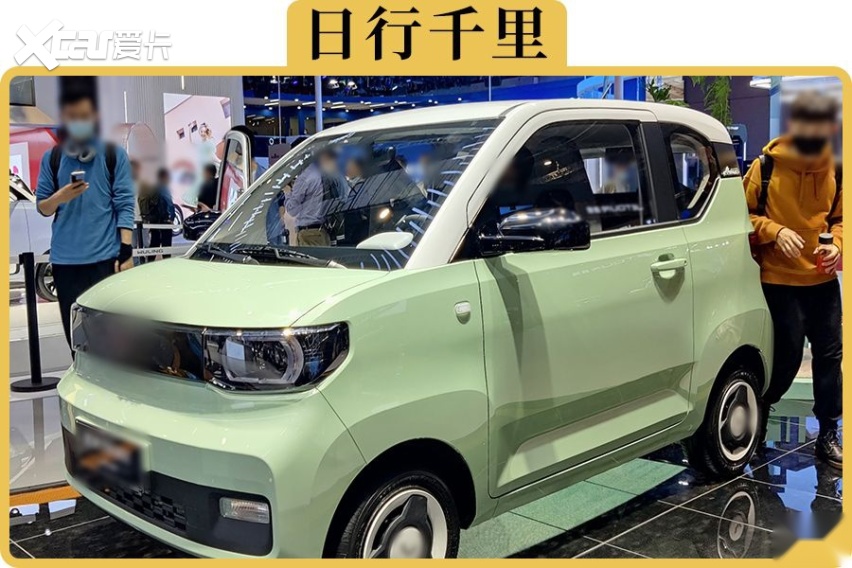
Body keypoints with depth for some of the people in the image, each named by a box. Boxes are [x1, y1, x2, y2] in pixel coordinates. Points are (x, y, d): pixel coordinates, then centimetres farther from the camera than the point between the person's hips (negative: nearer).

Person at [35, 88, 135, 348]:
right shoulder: (52, 158, 8)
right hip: (65, 260, 2)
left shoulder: (114, 155, 2)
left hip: (106, 257, -2)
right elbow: (42, 208, 10)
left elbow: (125, 205, -2)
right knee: (75, 332, 5)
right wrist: (60, 196, -13)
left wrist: (126, 251, -9)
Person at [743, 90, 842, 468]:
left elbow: (839, 219, 15)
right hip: (780, 280, -4)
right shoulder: (766, 166, -8)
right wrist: (775, 232, -18)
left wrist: (836, 244, -5)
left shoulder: (834, 171, 3)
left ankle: (827, 435, 20)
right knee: (788, 357, -1)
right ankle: (758, 413, 26)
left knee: (829, 355, 7)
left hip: (823, 279, 4)